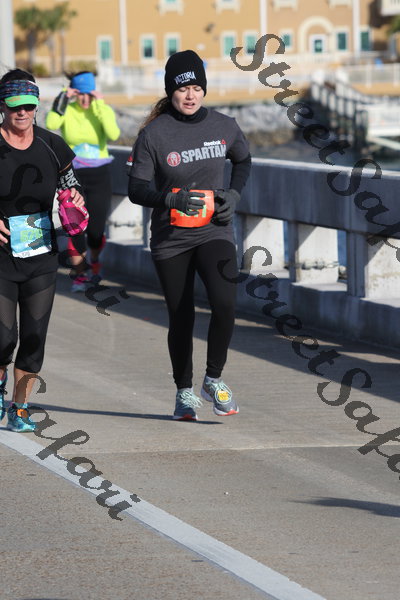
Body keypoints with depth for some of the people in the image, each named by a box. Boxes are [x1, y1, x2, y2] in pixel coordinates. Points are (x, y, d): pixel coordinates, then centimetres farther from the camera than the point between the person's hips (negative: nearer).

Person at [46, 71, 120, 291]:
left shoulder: (104, 111, -3)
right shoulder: (67, 111, -4)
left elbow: (113, 134, -23)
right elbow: (51, 124, -26)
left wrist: (99, 106, -22)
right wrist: (63, 99, -21)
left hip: (99, 176, 1)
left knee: (96, 228, 3)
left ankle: (94, 262, 34)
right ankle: (79, 274, 9)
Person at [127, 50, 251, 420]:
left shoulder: (224, 126, 0)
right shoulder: (154, 134, -9)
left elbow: (243, 160, 20)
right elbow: (136, 188, -7)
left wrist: (234, 195, 2)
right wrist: (171, 199, -25)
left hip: (215, 233, 1)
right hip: (171, 238, -1)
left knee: (225, 304, -21)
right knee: (181, 318, 7)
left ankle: (215, 380, -1)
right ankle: (185, 392, 27)